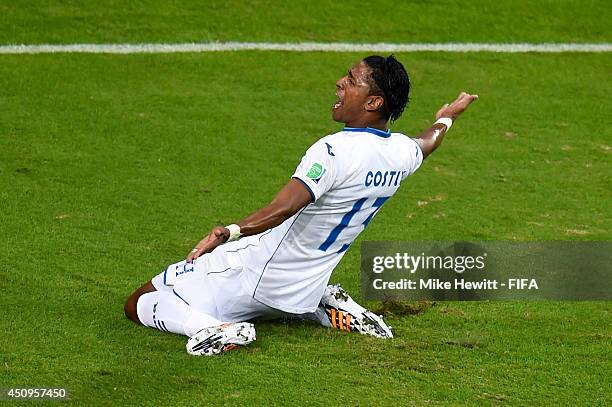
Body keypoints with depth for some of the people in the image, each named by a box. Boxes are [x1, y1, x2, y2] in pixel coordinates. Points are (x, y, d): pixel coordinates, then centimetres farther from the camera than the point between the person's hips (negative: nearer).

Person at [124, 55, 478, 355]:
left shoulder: (336, 151, -24)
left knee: (139, 304, -3)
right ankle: (329, 309, 14)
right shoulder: (402, 152, 0)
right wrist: (447, 117, 48)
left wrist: (227, 233, -49)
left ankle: (213, 328, -25)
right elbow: (427, 143, 26)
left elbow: (283, 209, -38)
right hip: (301, 294, 7)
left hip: (255, 274, -7)